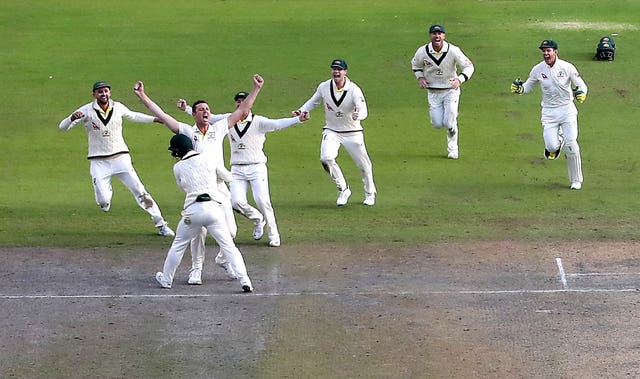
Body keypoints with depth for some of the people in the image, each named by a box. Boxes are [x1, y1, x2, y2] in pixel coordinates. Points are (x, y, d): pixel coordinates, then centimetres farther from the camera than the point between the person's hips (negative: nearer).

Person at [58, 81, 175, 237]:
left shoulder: (118, 107, 0)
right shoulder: (87, 110, -9)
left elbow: (133, 116, 22)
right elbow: (62, 127, -13)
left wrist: (157, 119, 14)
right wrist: (72, 118, -35)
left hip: (120, 158, 2)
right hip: (98, 162, -2)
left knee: (140, 192, -4)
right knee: (103, 202, -10)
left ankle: (161, 225, 4)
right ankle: (107, 190, 28)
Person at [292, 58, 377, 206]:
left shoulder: (354, 90, -20)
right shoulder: (324, 87, -8)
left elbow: (363, 110, -33)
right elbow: (313, 102, 11)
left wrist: (358, 115, -55)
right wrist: (301, 111, -5)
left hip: (352, 133, -2)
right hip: (331, 132, 2)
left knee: (364, 165, 6)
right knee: (326, 158, -23)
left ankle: (370, 194, 34)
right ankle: (343, 190, -2)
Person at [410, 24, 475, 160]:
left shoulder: (453, 51, -18)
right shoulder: (422, 52, -11)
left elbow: (469, 66, -13)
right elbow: (415, 65, 10)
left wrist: (459, 79, -30)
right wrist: (420, 78, -8)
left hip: (451, 90, -2)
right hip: (433, 92, 2)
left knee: (450, 124, -8)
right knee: (437, 124, -1)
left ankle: (452, 149, 18)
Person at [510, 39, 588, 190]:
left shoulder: (567, 67, -10)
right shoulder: (538, 70, -3)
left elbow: (582, 86, -6)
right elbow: (528, 86, 10)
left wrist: (581, 93, -30)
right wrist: (519, 89, -13)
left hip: (567, 109, -1)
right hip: (549, 112, 1)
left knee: (571, 145, -10)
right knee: (552, 147, -13)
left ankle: (576, 180, 8)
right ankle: (557, 141, 27)